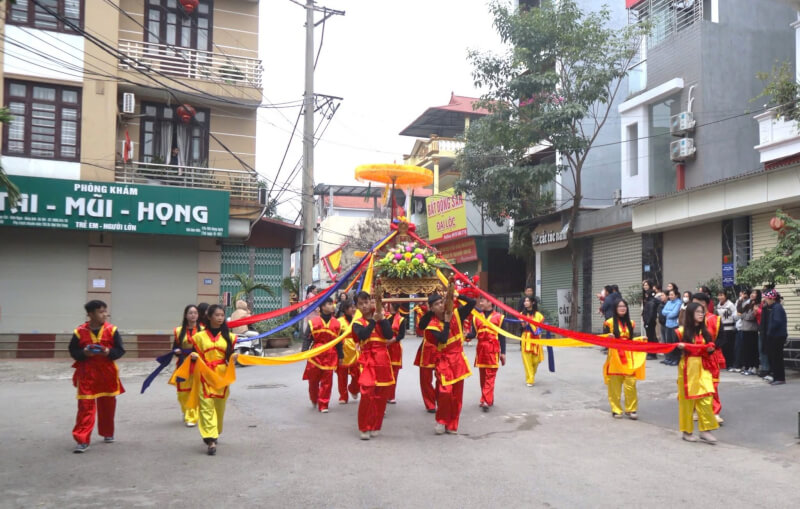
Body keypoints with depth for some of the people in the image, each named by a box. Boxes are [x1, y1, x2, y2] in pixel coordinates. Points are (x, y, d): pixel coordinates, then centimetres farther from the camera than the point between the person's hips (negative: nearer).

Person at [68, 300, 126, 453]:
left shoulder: (111, 330, -3)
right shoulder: (80, 331, -4)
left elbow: (120, 350, -1)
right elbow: (73, 351, 2)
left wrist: (108, 352, -20)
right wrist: (84, 353, -17)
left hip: (107, 373, 2)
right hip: (86, 374, -2)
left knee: (107, 405, 13)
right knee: (85, 406, -6)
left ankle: (108, 433, 33)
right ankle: (83, 440, -4)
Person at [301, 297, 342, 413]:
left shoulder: (336, 323, 6)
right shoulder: (313, 322, -2)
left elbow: (339, 341, 10)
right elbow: (308, 338, 0)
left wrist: (340, 356, 11)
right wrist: (304, 351, -9)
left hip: (330, 356, 1)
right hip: (316, 354, -1)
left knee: (327, 381, 1)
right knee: (313, 380, 8)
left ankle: (323, 405, 11)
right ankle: (314, 400, 33)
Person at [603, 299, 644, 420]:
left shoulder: (631, 323, 12)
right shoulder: (609, 322, -1)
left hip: (628, 357, 3)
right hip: (615, 356, -3)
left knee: (630, 385, -4)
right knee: (615, 385, 1)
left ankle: (631, 409, 7)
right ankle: (616, 410, 11)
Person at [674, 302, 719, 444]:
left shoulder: (704, 331, 10)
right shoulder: (681, 331, -5)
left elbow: (709, 347, 17)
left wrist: (711, 349, -4)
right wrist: (679, 347, -24)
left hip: (703, 367, 4)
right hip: (687, 368, -4)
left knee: (706, 398, -6)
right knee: (687, 399, 2)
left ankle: (705, 430, 3)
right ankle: (687, 431, 14)